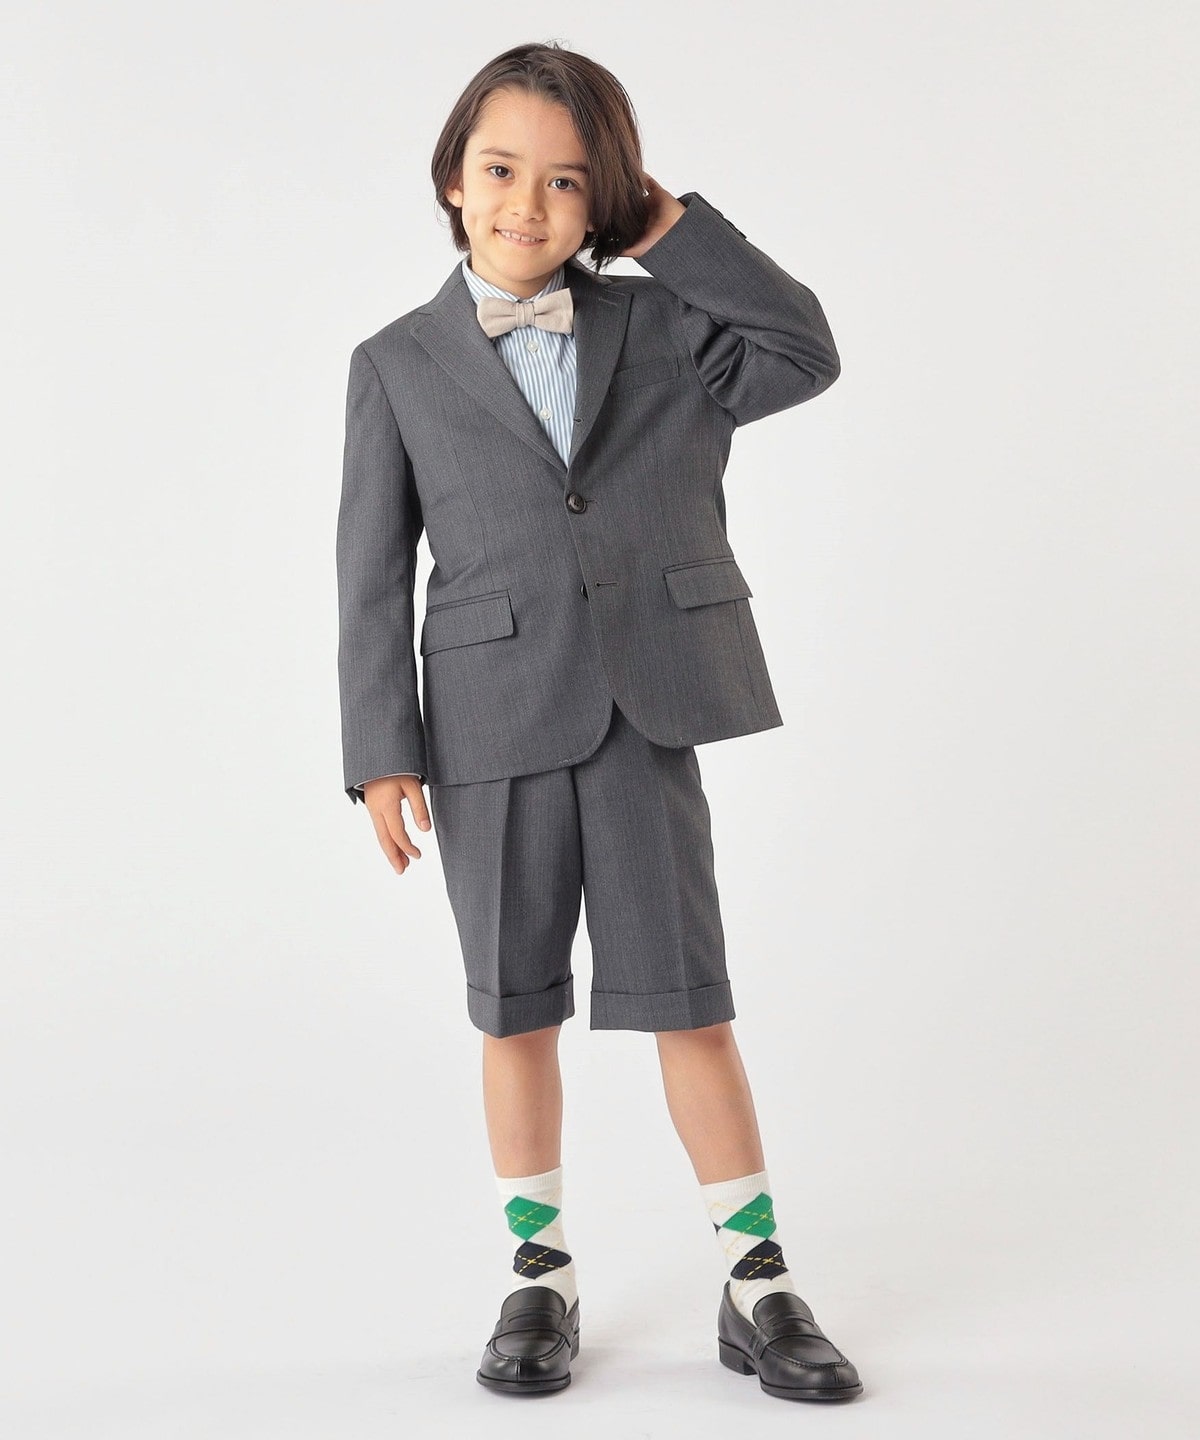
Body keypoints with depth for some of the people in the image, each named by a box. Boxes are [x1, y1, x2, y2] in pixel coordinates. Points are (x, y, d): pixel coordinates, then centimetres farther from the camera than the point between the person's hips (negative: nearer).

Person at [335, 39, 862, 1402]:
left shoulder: (657, 324, 7)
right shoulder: (398, 365, 4)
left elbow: (802, 354, -7)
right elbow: (373, 571, 2)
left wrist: (672, 226, -5)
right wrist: (381, 753, -3)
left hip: (646, 718, 0)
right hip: (492, 729, 0)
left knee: (688, 999, 3)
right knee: (516, 1011, 10)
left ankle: (757, 1285, 15)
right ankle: (539, 1275, 24)